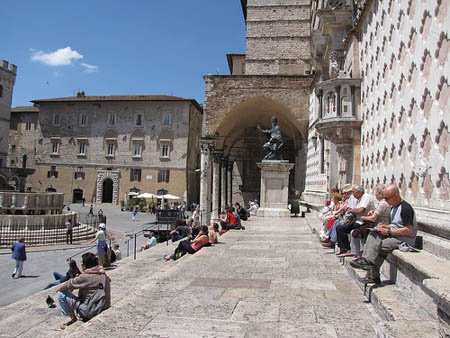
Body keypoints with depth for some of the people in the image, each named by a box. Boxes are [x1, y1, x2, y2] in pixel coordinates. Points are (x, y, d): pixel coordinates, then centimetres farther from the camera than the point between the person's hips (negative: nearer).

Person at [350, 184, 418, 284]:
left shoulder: (406, 208, -15)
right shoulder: (394, 207, 16)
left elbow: (408, 230, -20)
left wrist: (388, 232, -18)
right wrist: (386, 226, 5)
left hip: (404, 240, -9)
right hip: (393, 235, 9)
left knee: (376, 246, -23)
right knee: (374, 234, -15)